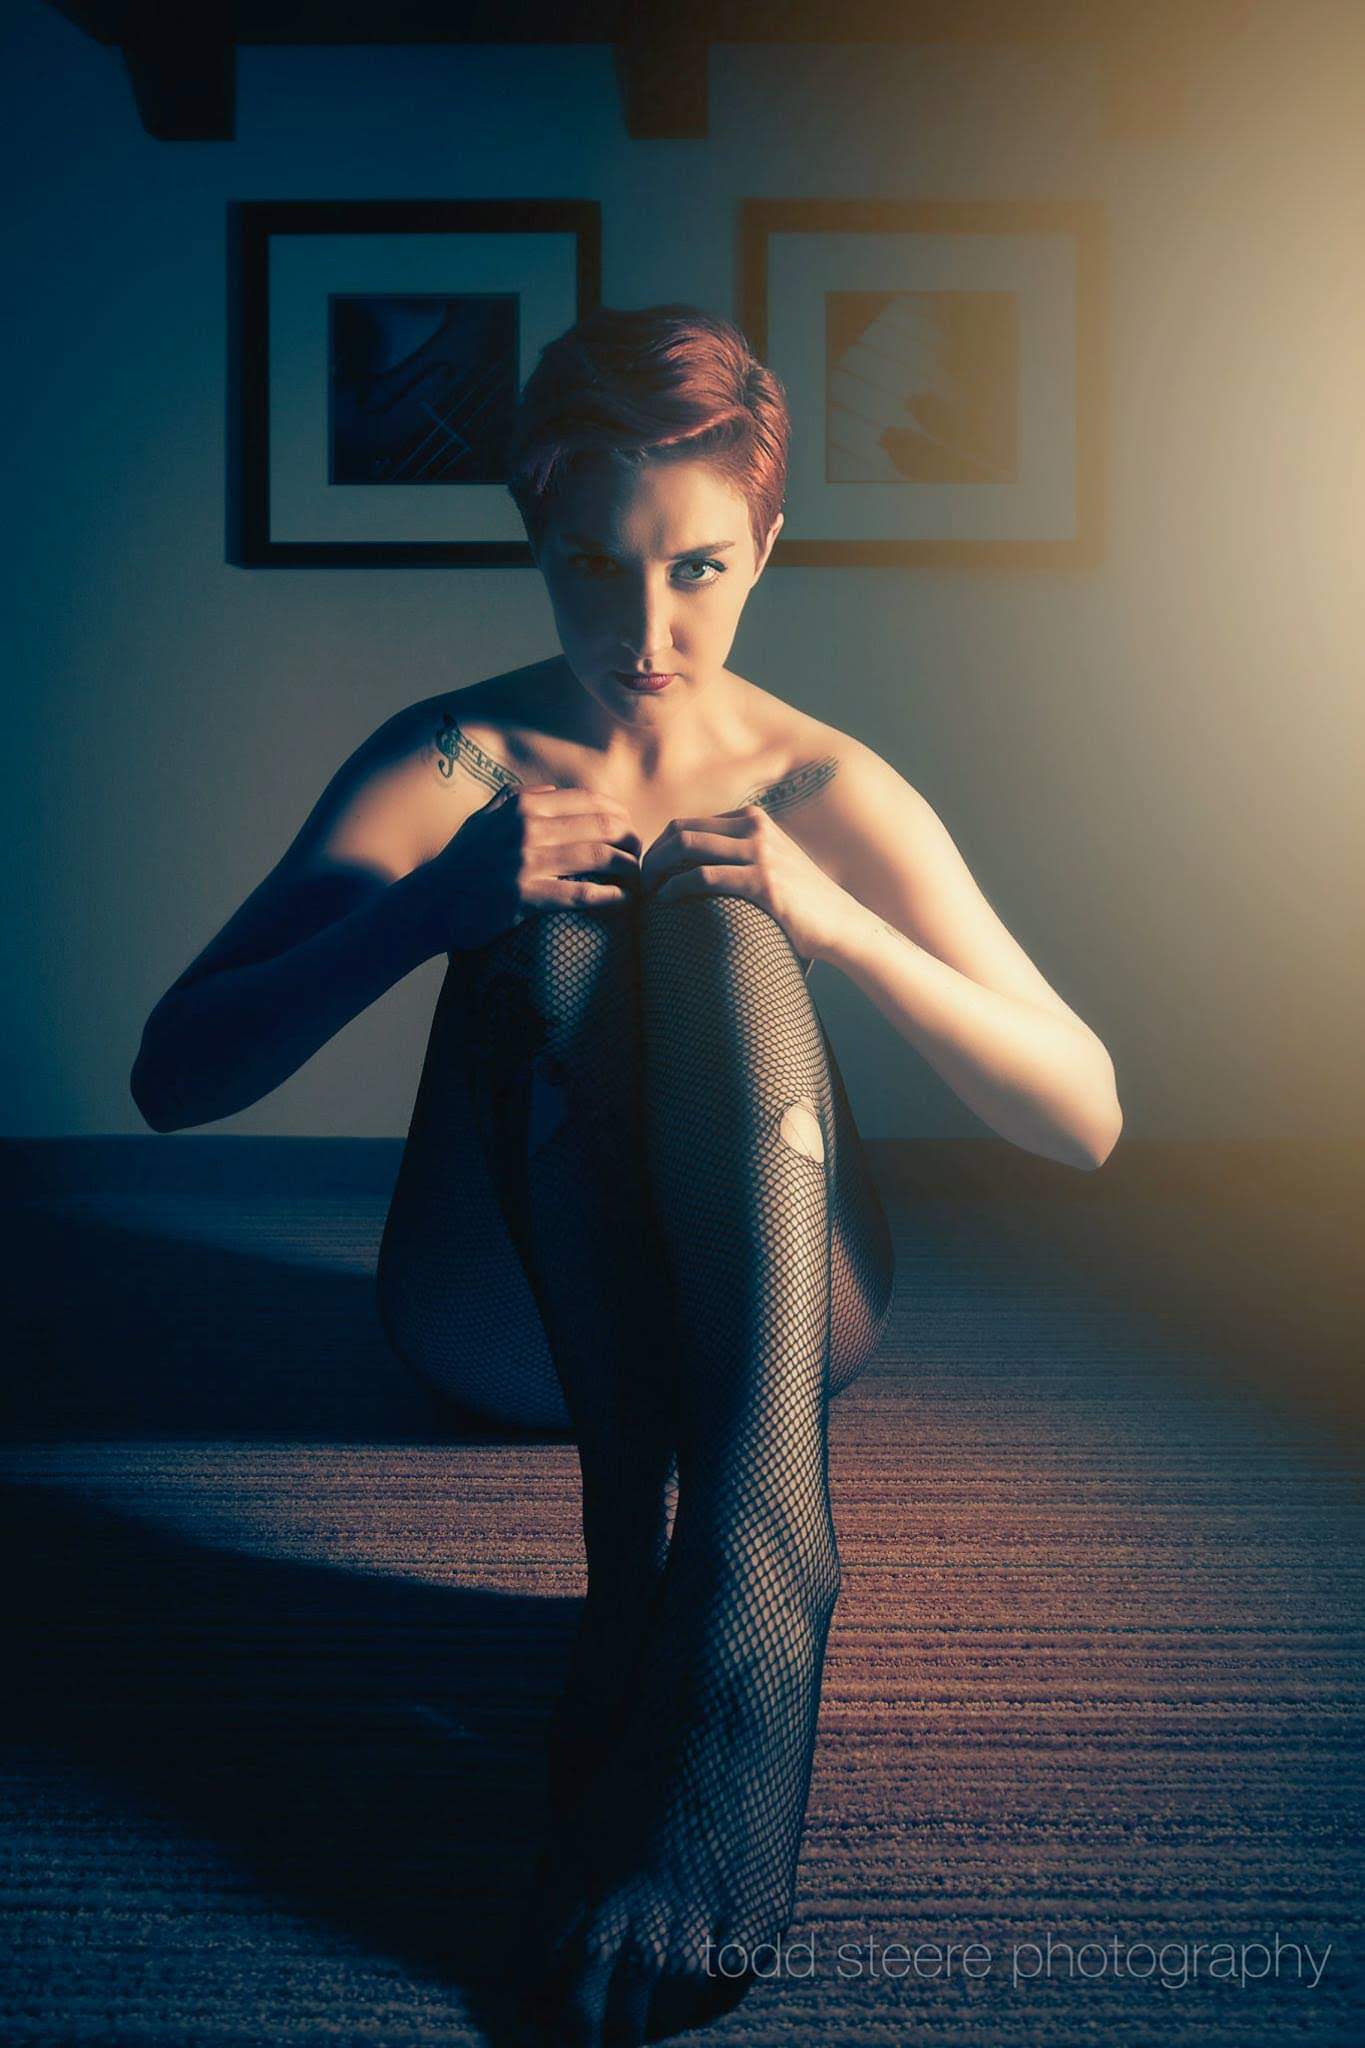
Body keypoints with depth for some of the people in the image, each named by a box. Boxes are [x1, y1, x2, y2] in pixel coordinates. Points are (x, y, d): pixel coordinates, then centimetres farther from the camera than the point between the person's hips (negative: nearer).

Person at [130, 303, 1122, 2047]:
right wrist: (432, 909, -27)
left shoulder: (827, 792, -1)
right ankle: (729, 1578, -37)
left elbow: (1086, 1121, -7)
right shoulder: (447, 769, -3)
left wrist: (836, 923, -23)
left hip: (765, 1306, 0)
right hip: (509, 1314, 0)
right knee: (551, 919, -26)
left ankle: (712, 1575, -40)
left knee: (717, 919, -25)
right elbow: (170, 1077, -11)